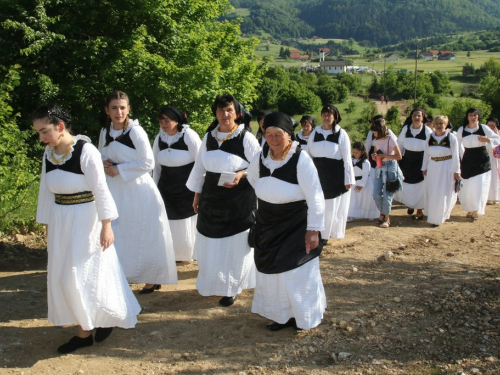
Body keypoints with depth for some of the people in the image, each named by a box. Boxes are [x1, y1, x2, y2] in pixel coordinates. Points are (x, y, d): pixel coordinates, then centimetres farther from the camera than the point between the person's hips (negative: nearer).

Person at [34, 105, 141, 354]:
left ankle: (107, 318, 25)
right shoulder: (48, 153, 1)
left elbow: (100, 190, -16)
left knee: (86, 275, 0)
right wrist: (47, 225, 12)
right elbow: (46, 191, 9)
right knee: (64, 277, 11)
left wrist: (106, 225, -16)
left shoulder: (86, 151, -18)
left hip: (86, 220, -7)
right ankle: (84, 330, 24)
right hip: (60, 222, 7)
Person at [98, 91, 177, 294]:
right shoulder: (105, 131, 5)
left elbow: (148, 163, -15)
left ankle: (152, 279, 17)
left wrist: (119, 169, -15)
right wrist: (106, 165, -5)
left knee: (144, 236, 3)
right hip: (115, 190, 6)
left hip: (138, 189, -6)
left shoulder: (135, 131, -13)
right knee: (119, 236, 9)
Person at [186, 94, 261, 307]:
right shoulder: (209, 137, 4)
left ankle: (232, 288, 22)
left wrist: (242, 174, -22)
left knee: (234, 245, 5)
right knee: (210, 245, 12)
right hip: (211, 198, 5)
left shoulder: (246, 138, -10)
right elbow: (200, 167, 12)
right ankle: (214, 283, 32)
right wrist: (197, 194, 12)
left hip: (239, 201, -4)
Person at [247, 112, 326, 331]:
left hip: (296, 228, -6)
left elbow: (315, 198, -20)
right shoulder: (261, 158, -5)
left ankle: (301, 316, 25)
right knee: (272, 273, 15)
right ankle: (280, 315, 31)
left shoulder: (301, 160, -21)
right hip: (267, 226, 6)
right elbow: (252, 177, 20)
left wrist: (314, 230, -21)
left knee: (298, 273, 5)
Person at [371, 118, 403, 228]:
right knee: (376, 194, 2)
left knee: (387, 194, -2)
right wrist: (374, 156, -4)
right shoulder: (376, 141, 5)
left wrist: (384, 156, -17)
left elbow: (399, 156, -13)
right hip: (379, 168, 6)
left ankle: (387, 218, 12)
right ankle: (382, 213, 25)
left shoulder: (391, 139, -13)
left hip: (390, 168, -6)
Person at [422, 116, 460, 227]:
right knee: (431, 192, 10)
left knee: (443, 193, 0)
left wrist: (456, 171, -6)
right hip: (433, 167, 4)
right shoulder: (430, 137, 5)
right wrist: (424, 168, 11)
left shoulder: (451, 137, -7)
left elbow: (455, 155, -5)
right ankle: (432, 214, 26)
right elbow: (426, 153, 12)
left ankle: (438, 218, 9)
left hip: (447, 167, -4)